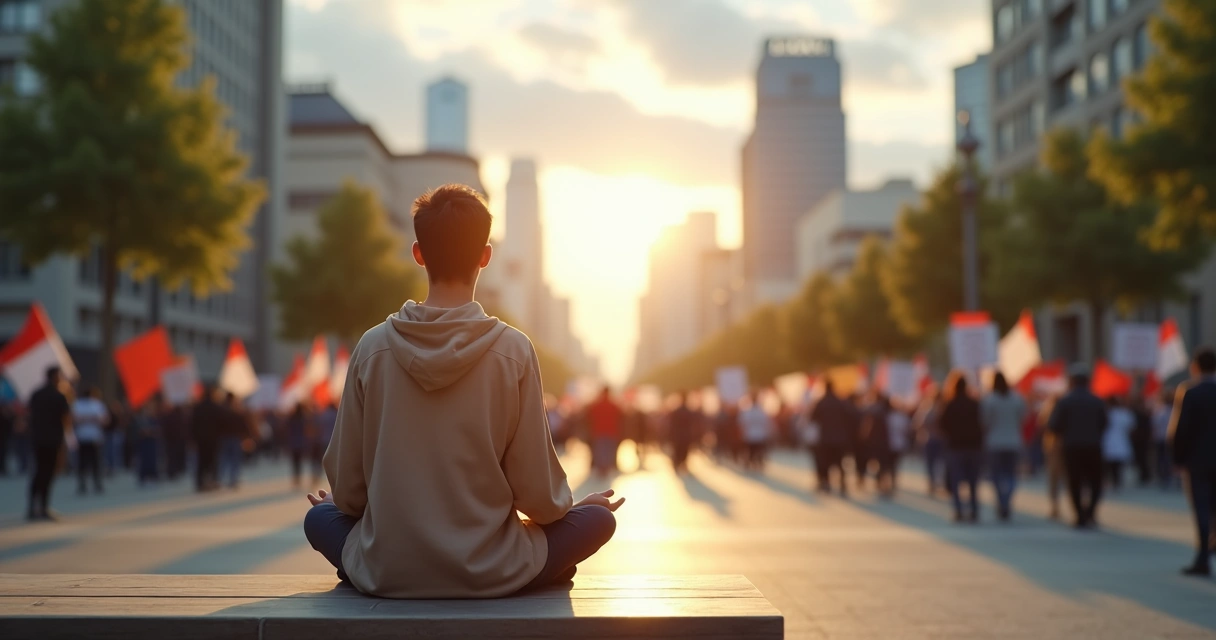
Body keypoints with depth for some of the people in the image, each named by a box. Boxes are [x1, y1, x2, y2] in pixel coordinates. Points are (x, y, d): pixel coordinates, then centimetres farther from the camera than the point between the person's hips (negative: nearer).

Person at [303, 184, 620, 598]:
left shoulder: (373, 347, -7)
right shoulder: (514, 351, -11)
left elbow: (347, 491, 0)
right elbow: (539, 497, -7)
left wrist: (341, 499, 24)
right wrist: (573, 504, 16)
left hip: (383, 576, 2)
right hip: (490, 576, -2)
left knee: (319, 516, 31)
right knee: (598, 518, 18)